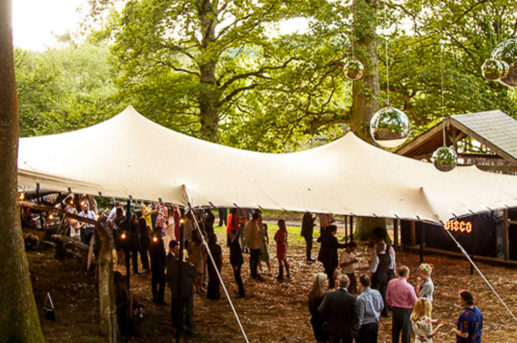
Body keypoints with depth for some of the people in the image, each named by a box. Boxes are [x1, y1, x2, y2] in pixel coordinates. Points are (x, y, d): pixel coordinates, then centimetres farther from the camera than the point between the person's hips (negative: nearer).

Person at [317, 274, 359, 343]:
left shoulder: (329, 295, -17)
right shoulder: (352, 298, -23)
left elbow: (321, 310, -15)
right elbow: (355, 317, -18)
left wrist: (326, 320, 4)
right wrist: (355, 332, -5)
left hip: (333, 328, 2)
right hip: (347, 330, -2)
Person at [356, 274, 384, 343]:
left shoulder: (361, 298, -25)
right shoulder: (377, 293, -6)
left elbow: (359, 316, -20)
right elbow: (381, 307, 9)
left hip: (365, 326, -7)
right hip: (375, 324, 7)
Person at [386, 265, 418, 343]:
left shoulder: (391, 283, -8)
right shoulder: (409, 287, -23)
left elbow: (388, 297, 4)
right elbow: (415, 301, -13)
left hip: (395, 309, 5)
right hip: (405, 310, -5)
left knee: (395, 329, 19)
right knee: (406, 331, 10)